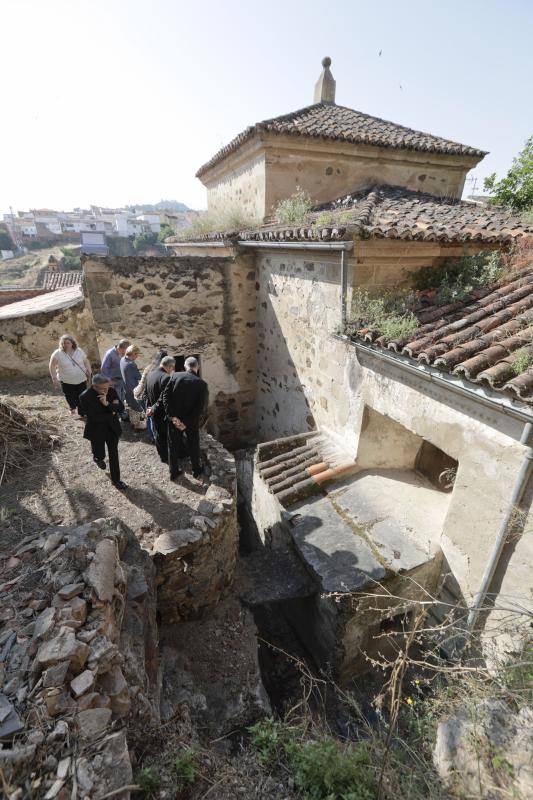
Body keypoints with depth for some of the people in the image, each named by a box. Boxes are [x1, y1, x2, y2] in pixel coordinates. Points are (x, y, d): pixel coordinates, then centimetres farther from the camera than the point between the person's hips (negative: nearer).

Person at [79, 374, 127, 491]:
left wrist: (107, 404, -29)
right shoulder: (85, 397, -21)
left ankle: (116, 480, 23)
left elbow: (121, 407, -13)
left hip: (112, 428, 3)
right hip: (96, 431, -2)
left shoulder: (111, 391, -10)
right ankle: (98, 458, 51)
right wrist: (112, 412, -17)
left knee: (114, 455, 9)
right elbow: (93, 417, -25)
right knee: (100, 455, 12)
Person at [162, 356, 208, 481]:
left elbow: (165, 395, -14)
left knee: (173, 446, 18)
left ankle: (174, 472, 32)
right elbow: (202, 408, -19)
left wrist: (172, 416, -14)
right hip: (192, 422, -1)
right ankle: (197, 470, 38)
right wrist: (187, 423, -17)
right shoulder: (201, 384, -14)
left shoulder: (175, 376, -10)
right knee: (193, 446, 19)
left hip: (174, 420, 1)